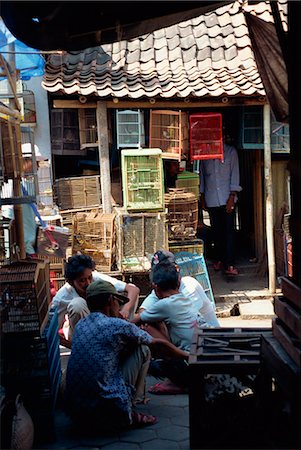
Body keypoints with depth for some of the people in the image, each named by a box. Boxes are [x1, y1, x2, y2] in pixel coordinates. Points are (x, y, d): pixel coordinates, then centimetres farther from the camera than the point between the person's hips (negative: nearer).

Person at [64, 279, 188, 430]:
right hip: (110, 414, -7)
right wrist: (187, 355, 24)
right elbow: (160, 344, 8)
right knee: (142, 349, 10)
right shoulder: (117, 325, -7)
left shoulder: (80, 325, 11)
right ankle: (131, 414, 10)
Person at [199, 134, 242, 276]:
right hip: (211, 199, 2)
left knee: (229, 231, -7)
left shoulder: (231, 151, 2)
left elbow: (234, 174, -1)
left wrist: (232, 197, -9)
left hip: (227, 198, -2)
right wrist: (202, 197, 13)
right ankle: (218, 259, 19)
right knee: (216, 231, 8)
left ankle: (229, 264, -8)